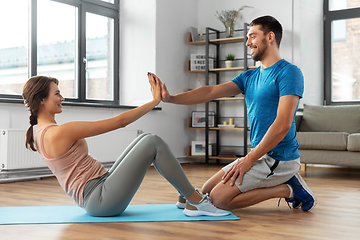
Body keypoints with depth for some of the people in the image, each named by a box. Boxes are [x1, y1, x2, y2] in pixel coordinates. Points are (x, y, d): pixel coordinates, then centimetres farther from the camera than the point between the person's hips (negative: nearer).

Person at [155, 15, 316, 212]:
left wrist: (249, 159, -20)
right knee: (206, 191, 12)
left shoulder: (288, 72, -13)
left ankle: (288, 189, -2)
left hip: (279, 157, -9)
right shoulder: (249, 77, 13)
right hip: (261, 155, 9)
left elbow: (283, 124, -22)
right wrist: (171, 98, -10)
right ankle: (282, 182, 10)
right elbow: (210, 92, 3)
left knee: (219, 199, -14)